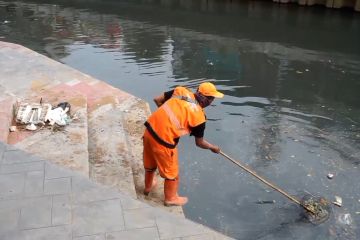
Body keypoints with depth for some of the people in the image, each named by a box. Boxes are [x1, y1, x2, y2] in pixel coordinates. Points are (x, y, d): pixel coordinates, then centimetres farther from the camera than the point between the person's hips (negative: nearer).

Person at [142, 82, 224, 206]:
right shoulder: (198, 116, -11)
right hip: (163, 141, -7)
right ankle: (170, 198, 42)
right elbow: (199, 143, 4)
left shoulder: (181, 91, 1)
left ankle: (148, 186, 57)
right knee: (171, 171, 20)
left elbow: (157, 100, 9)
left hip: (149, 129, 7)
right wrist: (213, 147, 23)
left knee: (150, 163, 31)